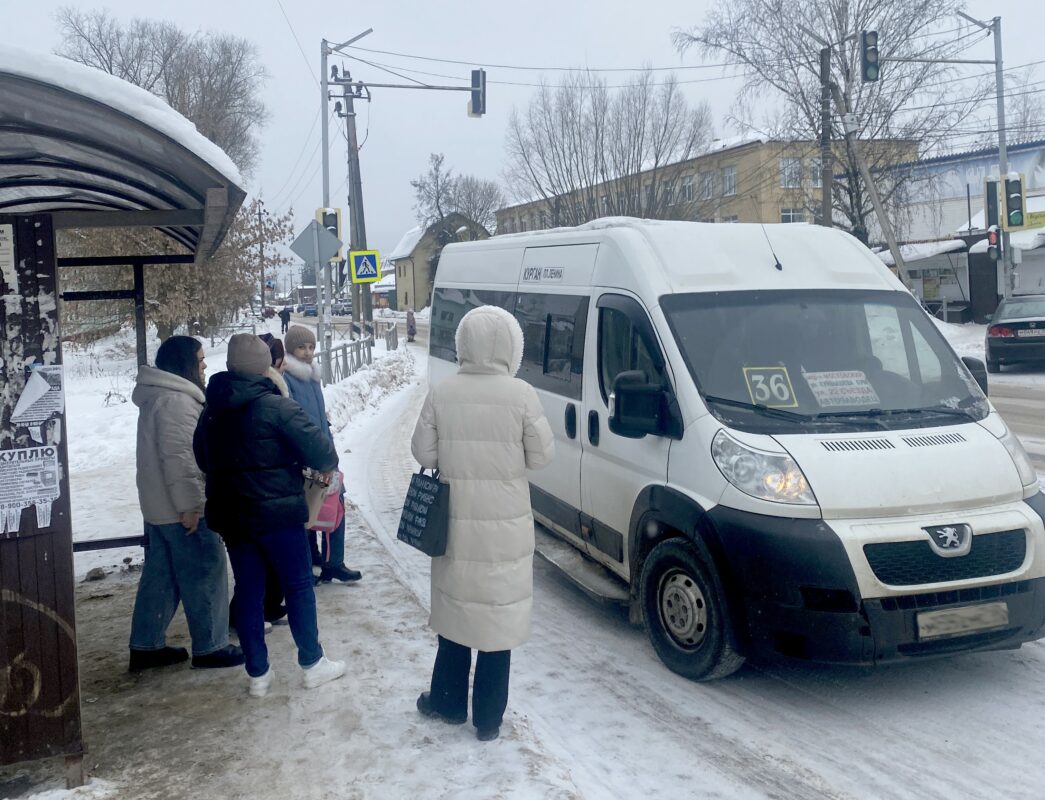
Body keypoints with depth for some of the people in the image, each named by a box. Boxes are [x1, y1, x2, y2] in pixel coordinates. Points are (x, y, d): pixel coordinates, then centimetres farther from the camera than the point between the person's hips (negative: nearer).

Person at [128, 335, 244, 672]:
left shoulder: (158, 397, 16)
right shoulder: (176, 401, -19)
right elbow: (179, 457, -25)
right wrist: (189, 505, -23)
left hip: (160, 506, 10)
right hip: (181, 508, -10)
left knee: (160, 575, 15)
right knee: (205, 575, -1)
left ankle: (146, 646, 22)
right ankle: (210, 647, 8)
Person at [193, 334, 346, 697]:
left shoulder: (213, 409, 5)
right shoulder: (275, 406, -16)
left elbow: (203, 458, 17)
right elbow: (316, 444, -20)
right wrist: (328, 465, 0)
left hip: (230, 514, 6)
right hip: (277, 513, -6)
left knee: (248, 590, 12)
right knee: (298, 586, 8)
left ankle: (257, 674, 18)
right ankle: (313, 663, 18)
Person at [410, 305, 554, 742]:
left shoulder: (441, 393, -6)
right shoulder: (520, 394, -13)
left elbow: (423, 452, -1)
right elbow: (541, 455, -7)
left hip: (455, 521, 2)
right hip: (505, 525, -2)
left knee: (456, 607, 19)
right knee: (499, 615, 9)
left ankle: (447, 701, 32)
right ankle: (488, 718, 19)